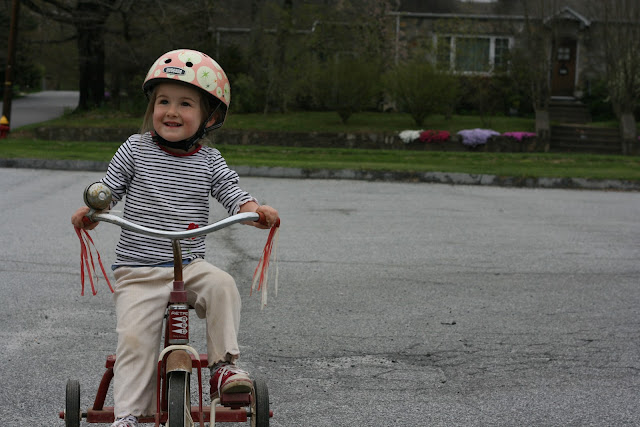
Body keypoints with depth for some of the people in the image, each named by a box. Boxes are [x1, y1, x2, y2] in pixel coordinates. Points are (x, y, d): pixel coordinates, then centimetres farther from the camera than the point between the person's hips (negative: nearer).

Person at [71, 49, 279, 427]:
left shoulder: (210, 161, 5)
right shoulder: (135, 150, 1)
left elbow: (234, 195, 0)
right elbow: (108, 189, 4)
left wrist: (256, 211, -22)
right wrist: (89, 212, -17)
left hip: (190, 264, 1)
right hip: (137, 268, -1)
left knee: (222, 285, -28)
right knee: (135, 337, -15)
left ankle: (224, 365, -16)